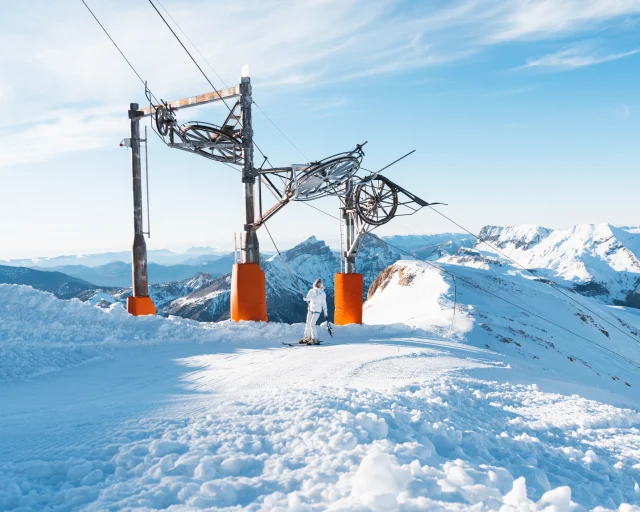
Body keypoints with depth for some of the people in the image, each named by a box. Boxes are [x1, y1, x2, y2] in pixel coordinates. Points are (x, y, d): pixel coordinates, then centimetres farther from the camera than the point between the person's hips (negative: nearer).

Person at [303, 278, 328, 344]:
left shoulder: (322, 293, -1)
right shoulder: (311, 291, 6)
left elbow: (324, 304, 2)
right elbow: (307, 298, -1)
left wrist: (325, 313, 0)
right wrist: (306, 298, -26)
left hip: (317, 310, -4)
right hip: (310, 309, 4)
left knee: (312, 324, -13)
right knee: (308, 324, 9)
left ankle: (314, 339, -7)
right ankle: (307, 337, 22)